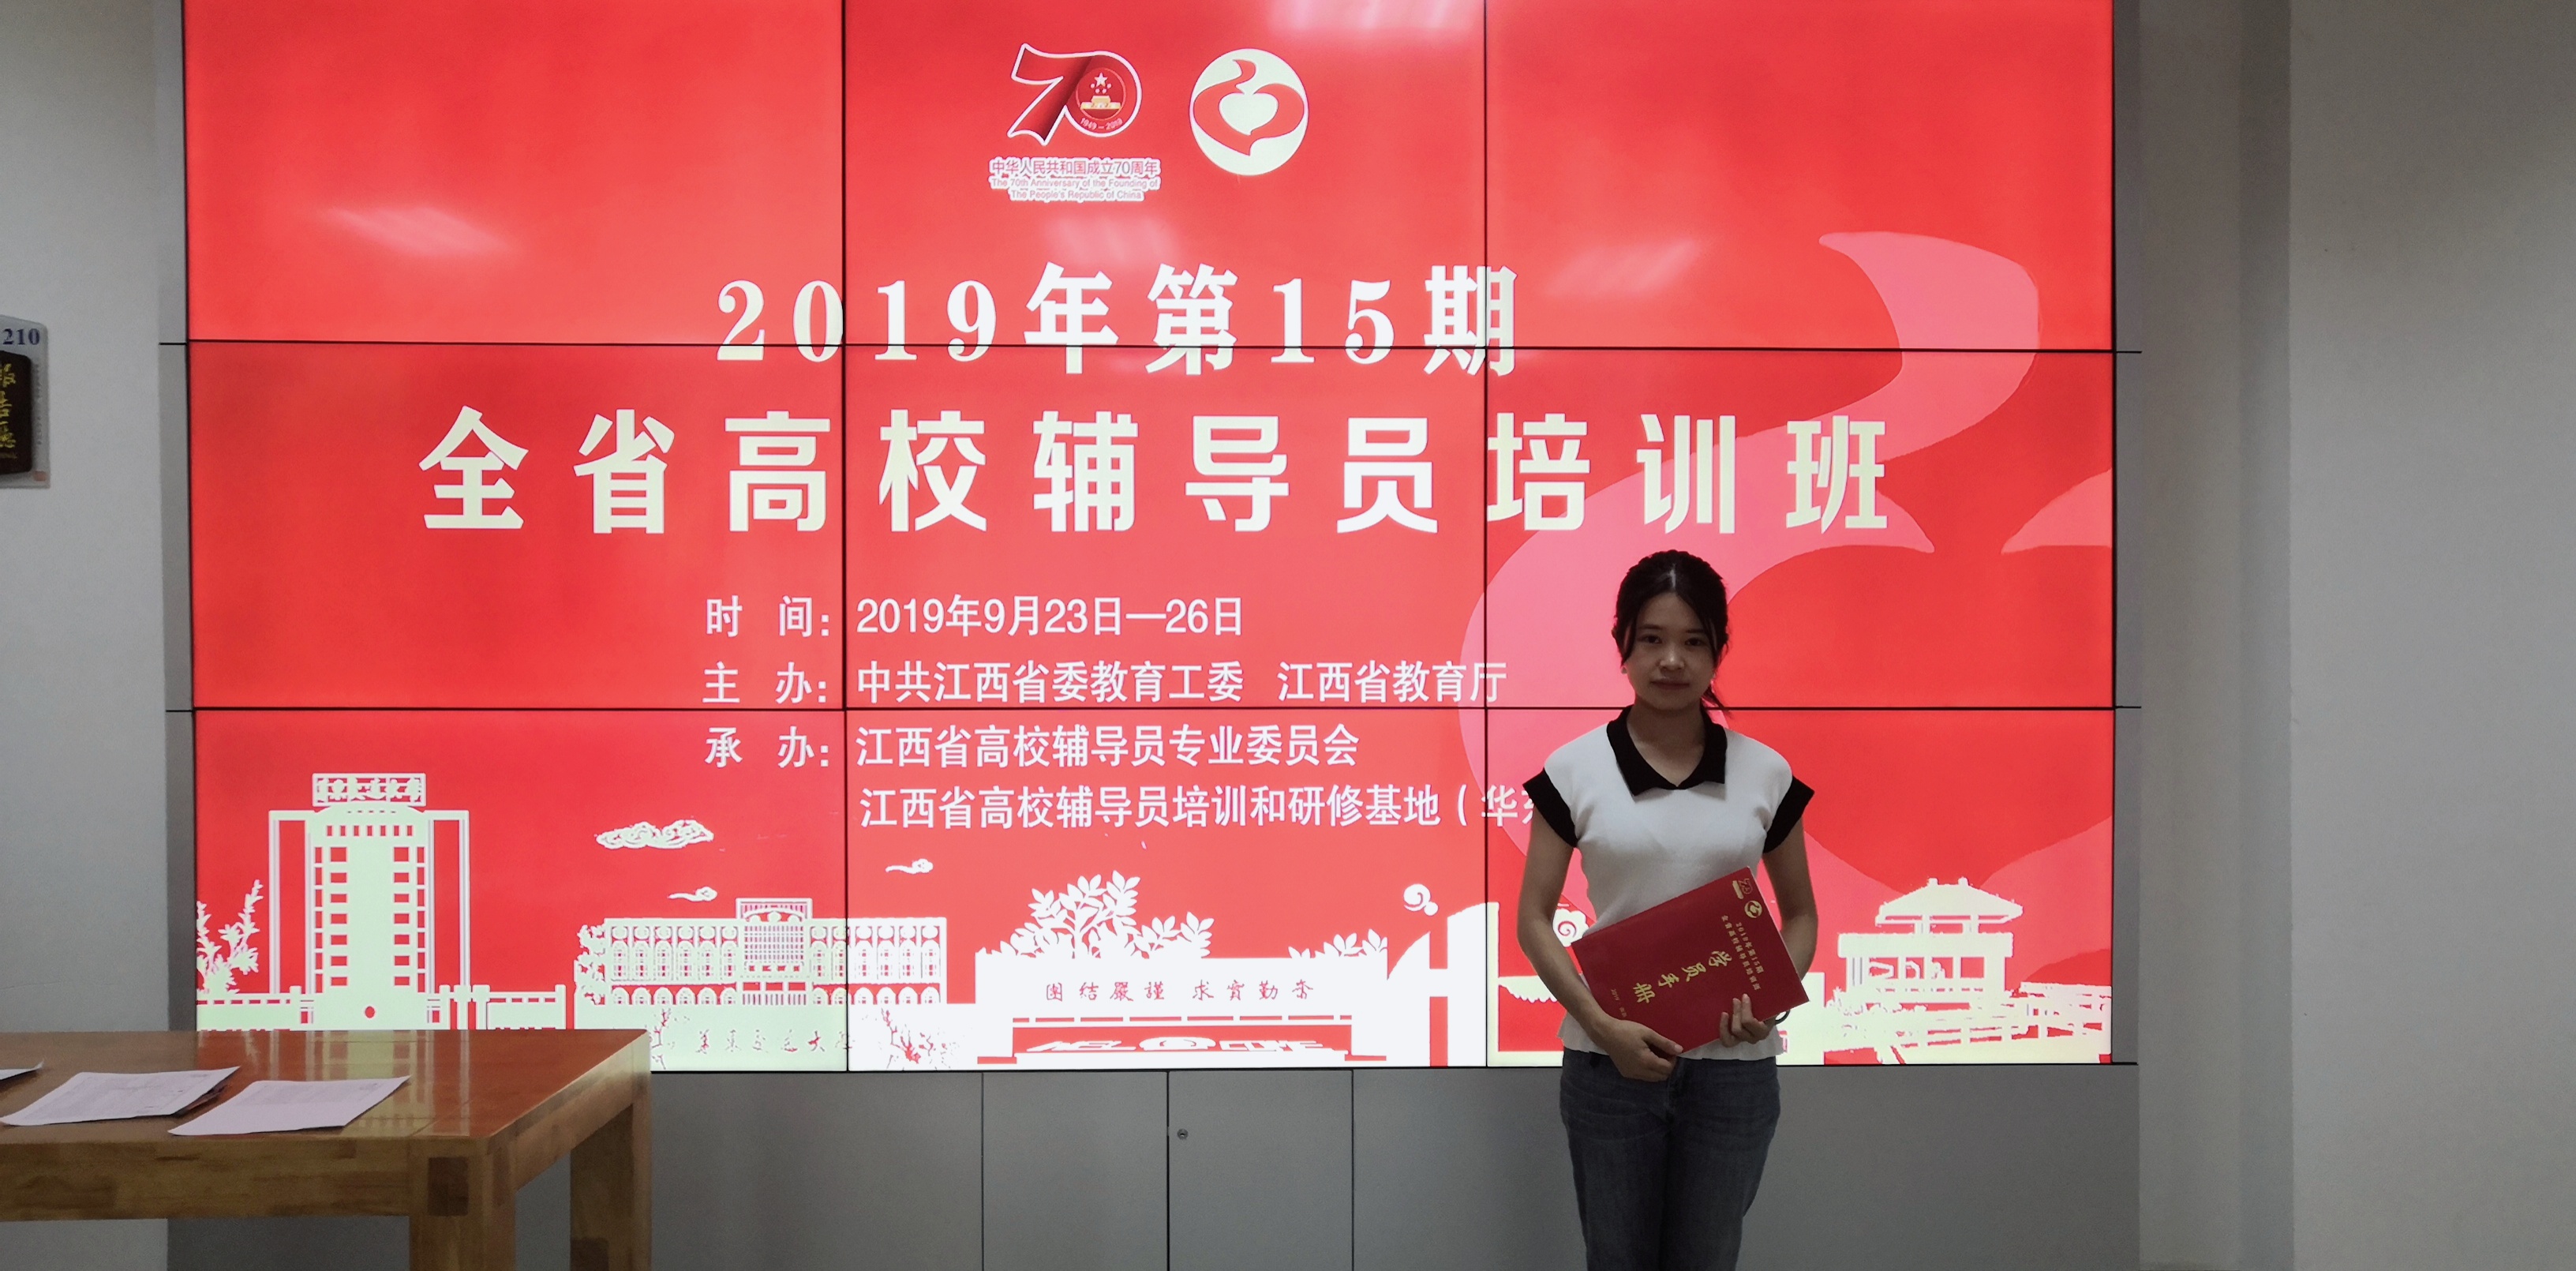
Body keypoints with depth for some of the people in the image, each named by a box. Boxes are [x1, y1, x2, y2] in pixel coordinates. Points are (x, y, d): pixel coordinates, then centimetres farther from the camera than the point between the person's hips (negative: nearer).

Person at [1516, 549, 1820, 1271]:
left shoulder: (1766, 774, 0)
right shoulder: (1574, 769, -4)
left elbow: (1800, 916, 9)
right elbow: (1535, 920, -2)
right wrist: (1601, 1024, -15)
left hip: (1733, 1065, 1)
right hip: (1610, 1062, -1)